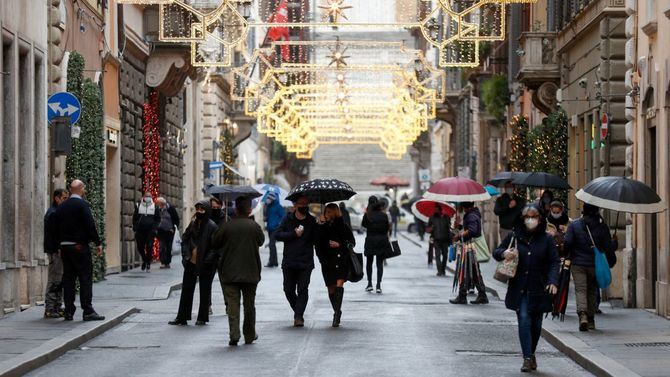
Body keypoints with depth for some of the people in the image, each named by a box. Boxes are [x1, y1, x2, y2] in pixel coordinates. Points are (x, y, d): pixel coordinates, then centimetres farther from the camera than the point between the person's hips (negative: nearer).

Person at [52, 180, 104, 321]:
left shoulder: (62, 207, 10)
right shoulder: (83, 204, -10)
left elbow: (56, 228, 13)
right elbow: (90, 225, -14)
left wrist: (58, 246, 19)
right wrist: (98, 243, -7)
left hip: (64, 247, 6)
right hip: (80, 246, -6)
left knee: (68, 279, 9)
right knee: (85, 278, -4)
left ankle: (68, 312, 9)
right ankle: (88, 311, -7)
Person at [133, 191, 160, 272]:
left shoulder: (155, 207, 7)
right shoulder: (138, 206, 8)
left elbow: (158, 219, 10)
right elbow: (134, 218, 12)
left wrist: (155, 227, -3)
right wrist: (135, 228, 3)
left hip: (150, 231, -1)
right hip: (140, 231, 2)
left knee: (149, 247, -7)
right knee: (140, 247, 4)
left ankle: (148, 263, 2)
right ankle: (144, 259, 29)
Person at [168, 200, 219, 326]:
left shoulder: (211, 226, -11)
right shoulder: (193, 224, 6)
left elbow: (215, 247, -11)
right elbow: (184, 240, 13)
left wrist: (207, 260, -18)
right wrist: (186, 255, 1)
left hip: (205, 265, -5)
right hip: (191, 263, 6)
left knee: (204, 291, 6)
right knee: (186, 290, 8)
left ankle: (202, 318, 15)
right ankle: (182, 317, 13)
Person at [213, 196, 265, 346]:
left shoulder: (226, 226, -7)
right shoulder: (254, 226, -6)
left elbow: (215, 244, 3)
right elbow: (261, 241, 11)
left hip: (229, 273, -1)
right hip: (250, 272, 1)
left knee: (232, 303, -1)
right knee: (249, 304, 13)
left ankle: (234, 335, -14)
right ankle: (249, 335, 21)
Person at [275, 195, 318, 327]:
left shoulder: (312, 221, 4)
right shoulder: (287, 220, 5)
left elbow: (316, 239, 2)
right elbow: (277, 235, -3)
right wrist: (294, 234, -10)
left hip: (306, 262, -2)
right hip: (289, 262, 2)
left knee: (302, 289, -8)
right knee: (289, 290, 6)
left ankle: (299, 316, -5)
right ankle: (298, 311, 27)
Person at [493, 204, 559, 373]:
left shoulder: (546, 239, 2)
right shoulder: (514, 237, 3)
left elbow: (554, 262, 1)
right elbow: (496, 252, 11)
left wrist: (553, 281, -14)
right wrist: (504, 254, -13)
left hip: (538, 289, 1)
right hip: (519, 289, -1)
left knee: (536, 324, 9)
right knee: (524, 321, -11)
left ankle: (531, 354, 28)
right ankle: (528, 358, -10)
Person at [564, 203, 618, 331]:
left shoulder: (574, 225, -4)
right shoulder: (602, 227, -2)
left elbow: (567, 243, -9)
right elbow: (609, 247, -2)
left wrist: (566, 254, 10)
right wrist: (615, 242, 20)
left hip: (578, 263, -2)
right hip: (595, 264, 2)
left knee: (580, 289, -4)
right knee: (592, 291, 15)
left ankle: (582, 314, -29)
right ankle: (591, 320, 19)